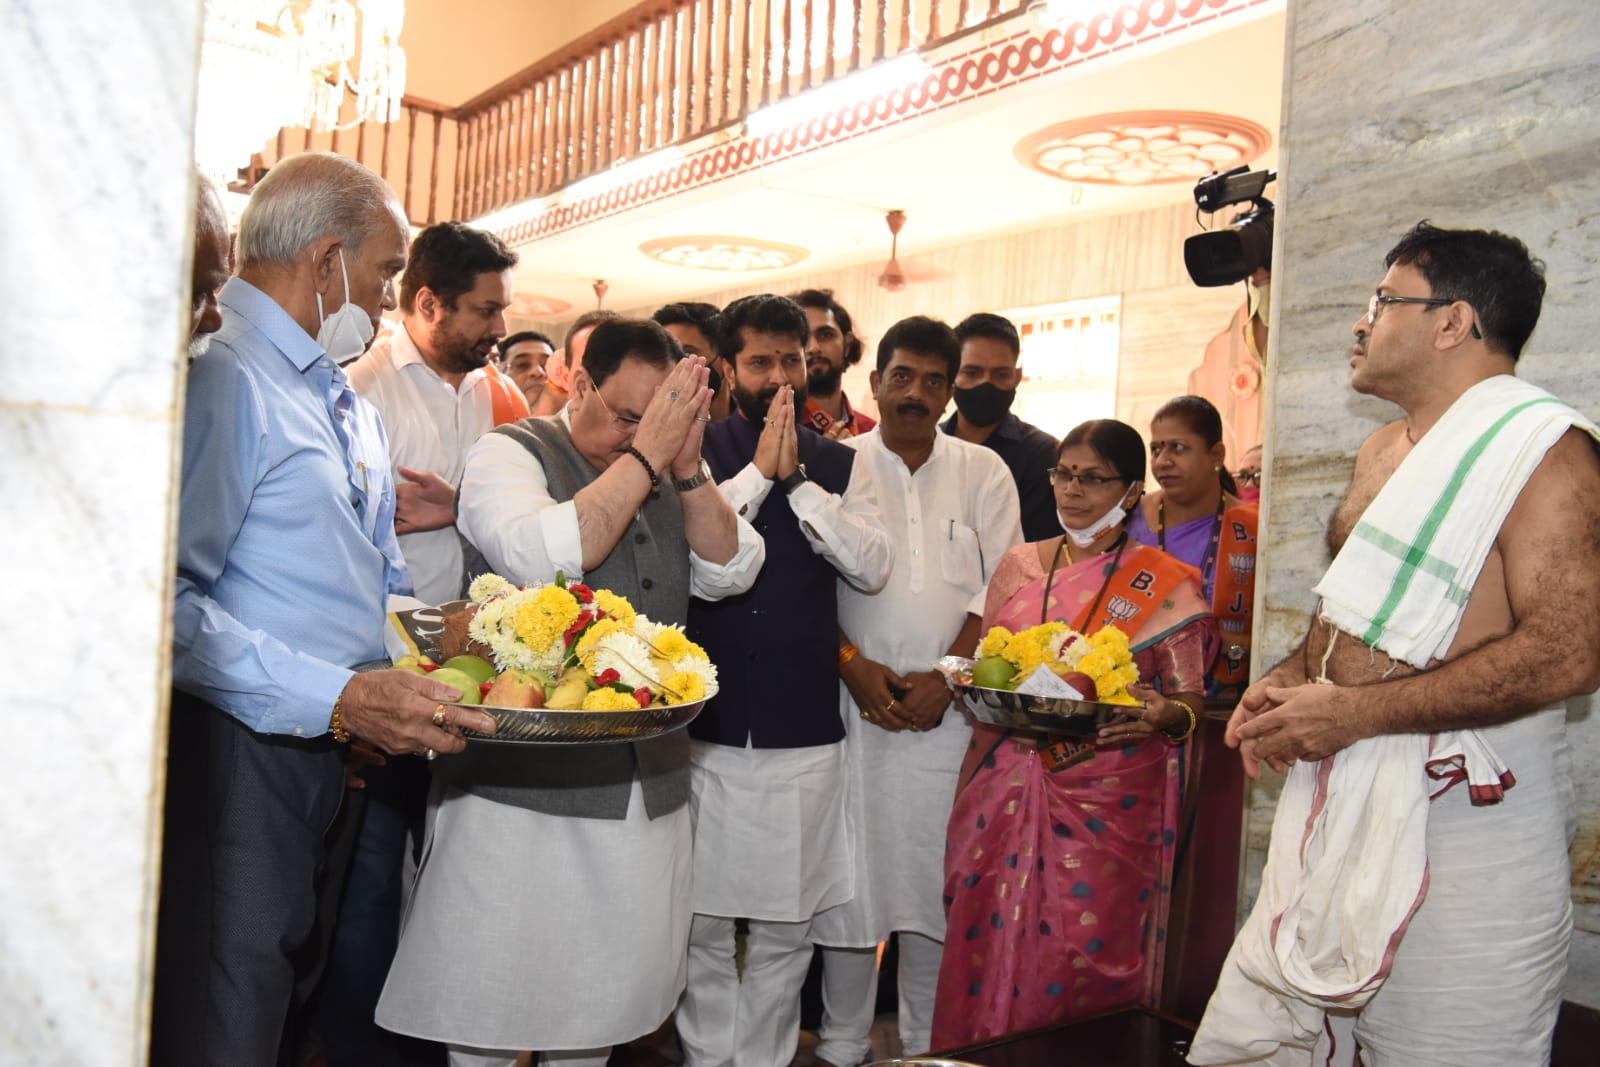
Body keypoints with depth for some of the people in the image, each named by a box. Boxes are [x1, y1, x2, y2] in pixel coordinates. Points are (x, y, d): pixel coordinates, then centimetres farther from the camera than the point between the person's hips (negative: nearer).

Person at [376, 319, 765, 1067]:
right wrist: (645, 452, -20)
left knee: (608, 996, 17)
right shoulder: (511, 453, -5)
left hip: (648, 786, 6)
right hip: (523, 782, -5)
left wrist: (687, 466, -11)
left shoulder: (668, 478, 12)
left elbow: (731, 571, 2)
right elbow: (543, 558, -24)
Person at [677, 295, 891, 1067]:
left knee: (785, 928, 11)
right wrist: (758, 471, -14)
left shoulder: (839, 466, 8)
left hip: (804, 733, 2)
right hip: (704, 725, -1)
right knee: (702, 923, 9)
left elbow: (871, 568, -5)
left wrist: (796, 478, -11)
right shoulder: (695, 452, 3)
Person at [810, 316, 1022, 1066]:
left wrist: (945, 676, -8)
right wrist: (853, 666, -11)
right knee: (850, 868, 3)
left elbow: (1002, 587, 3)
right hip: (855, 699, -1)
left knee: (939, 871, 5)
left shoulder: (984, 472, 8)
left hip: (950, 706, 1)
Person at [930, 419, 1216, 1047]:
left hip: (1109, 803, -3)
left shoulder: (1165, 587, -2)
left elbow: (1190, 700, -1)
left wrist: (1165, 714, -22)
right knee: (992, 950, 8)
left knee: (1088, 961, 1)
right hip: (1010, 793, 4)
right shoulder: (1018, 567, 9)